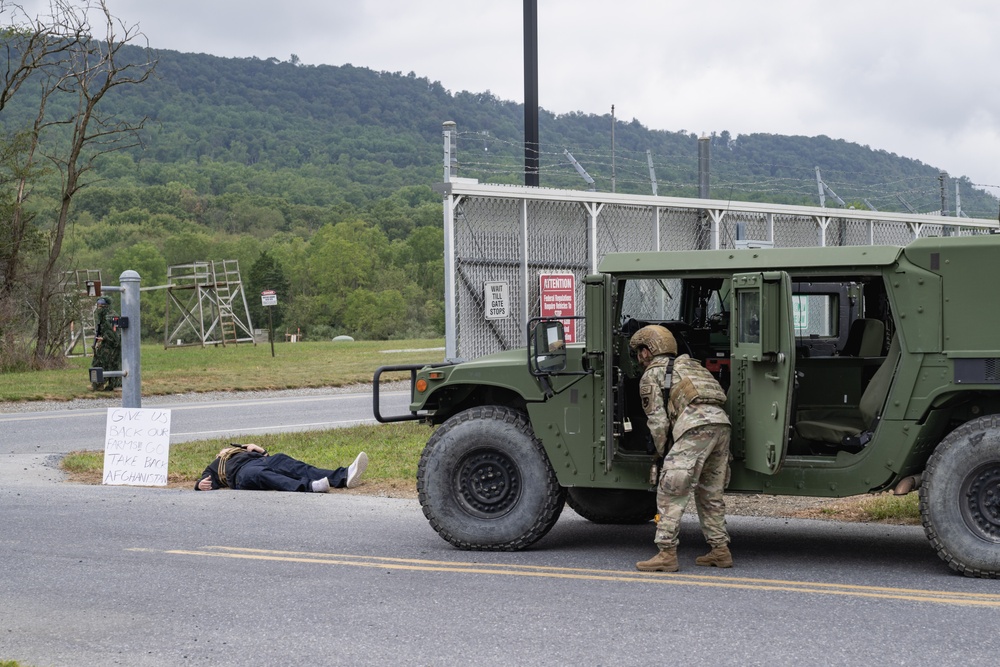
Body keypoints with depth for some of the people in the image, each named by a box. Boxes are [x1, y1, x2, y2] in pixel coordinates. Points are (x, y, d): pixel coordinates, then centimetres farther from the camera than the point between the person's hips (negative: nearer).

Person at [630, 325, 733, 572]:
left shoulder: (651, 375, 13)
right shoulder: (690, 364, 34)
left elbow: (658, 420, 5)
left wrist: (663, 452, 17)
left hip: (696, 426, -7)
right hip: (722, 422, 7)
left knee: (670, 491, -4)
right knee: (710, 493, 18)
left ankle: (667, 554, -8)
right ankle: (720, 550, 18)